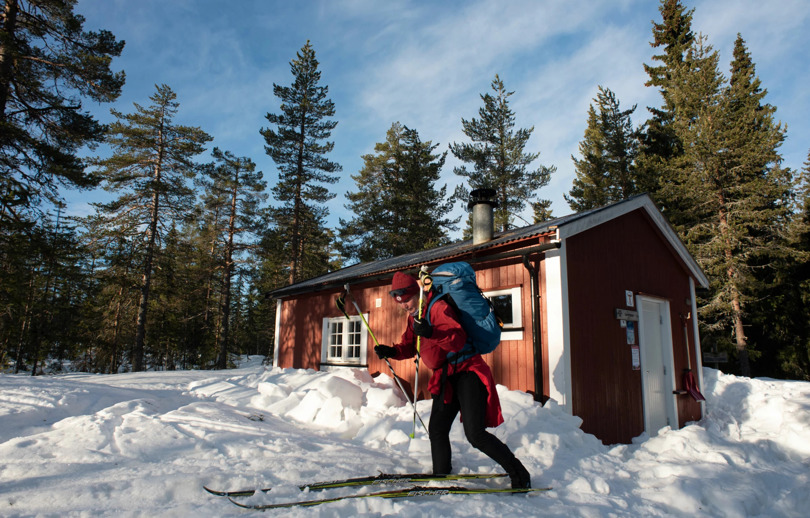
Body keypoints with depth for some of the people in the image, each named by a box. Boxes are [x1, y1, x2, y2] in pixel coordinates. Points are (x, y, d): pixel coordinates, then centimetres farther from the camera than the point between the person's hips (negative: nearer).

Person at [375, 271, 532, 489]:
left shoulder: (438, 307, -17)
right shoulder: (414, 316, 11)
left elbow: (458, 340, -30)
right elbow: (409, 346, 18)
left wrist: (431, 332, -46)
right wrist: (392, 352, -3)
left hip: (467, 372, -9)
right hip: (445, 378, 9)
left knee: (475, 434, -15)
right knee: (437, 430, 10)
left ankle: (519, 475, 2)